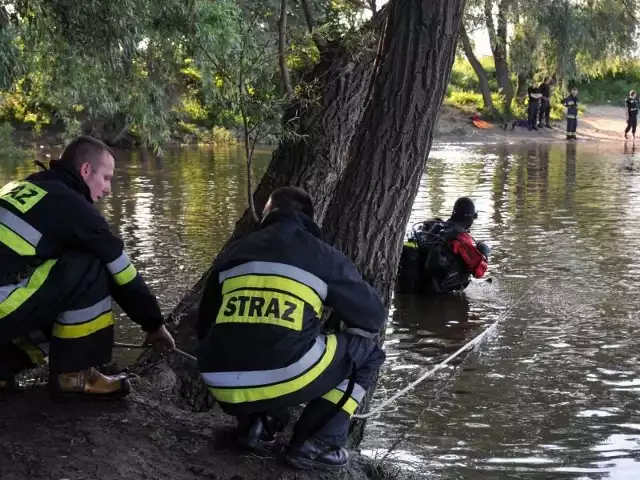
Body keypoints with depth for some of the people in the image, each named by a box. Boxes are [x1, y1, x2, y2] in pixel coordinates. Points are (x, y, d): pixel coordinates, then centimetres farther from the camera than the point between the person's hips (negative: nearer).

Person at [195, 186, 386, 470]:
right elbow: (374, 317, 20)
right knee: (366, 350, 18)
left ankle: (257, 428, 14)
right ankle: (314, 445, 9)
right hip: (286, 382, -5)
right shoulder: (323, 255, 10)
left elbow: (204, 328, 28)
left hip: (224, 390, 5)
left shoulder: (233, 253, 20)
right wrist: (344, 329, 42)